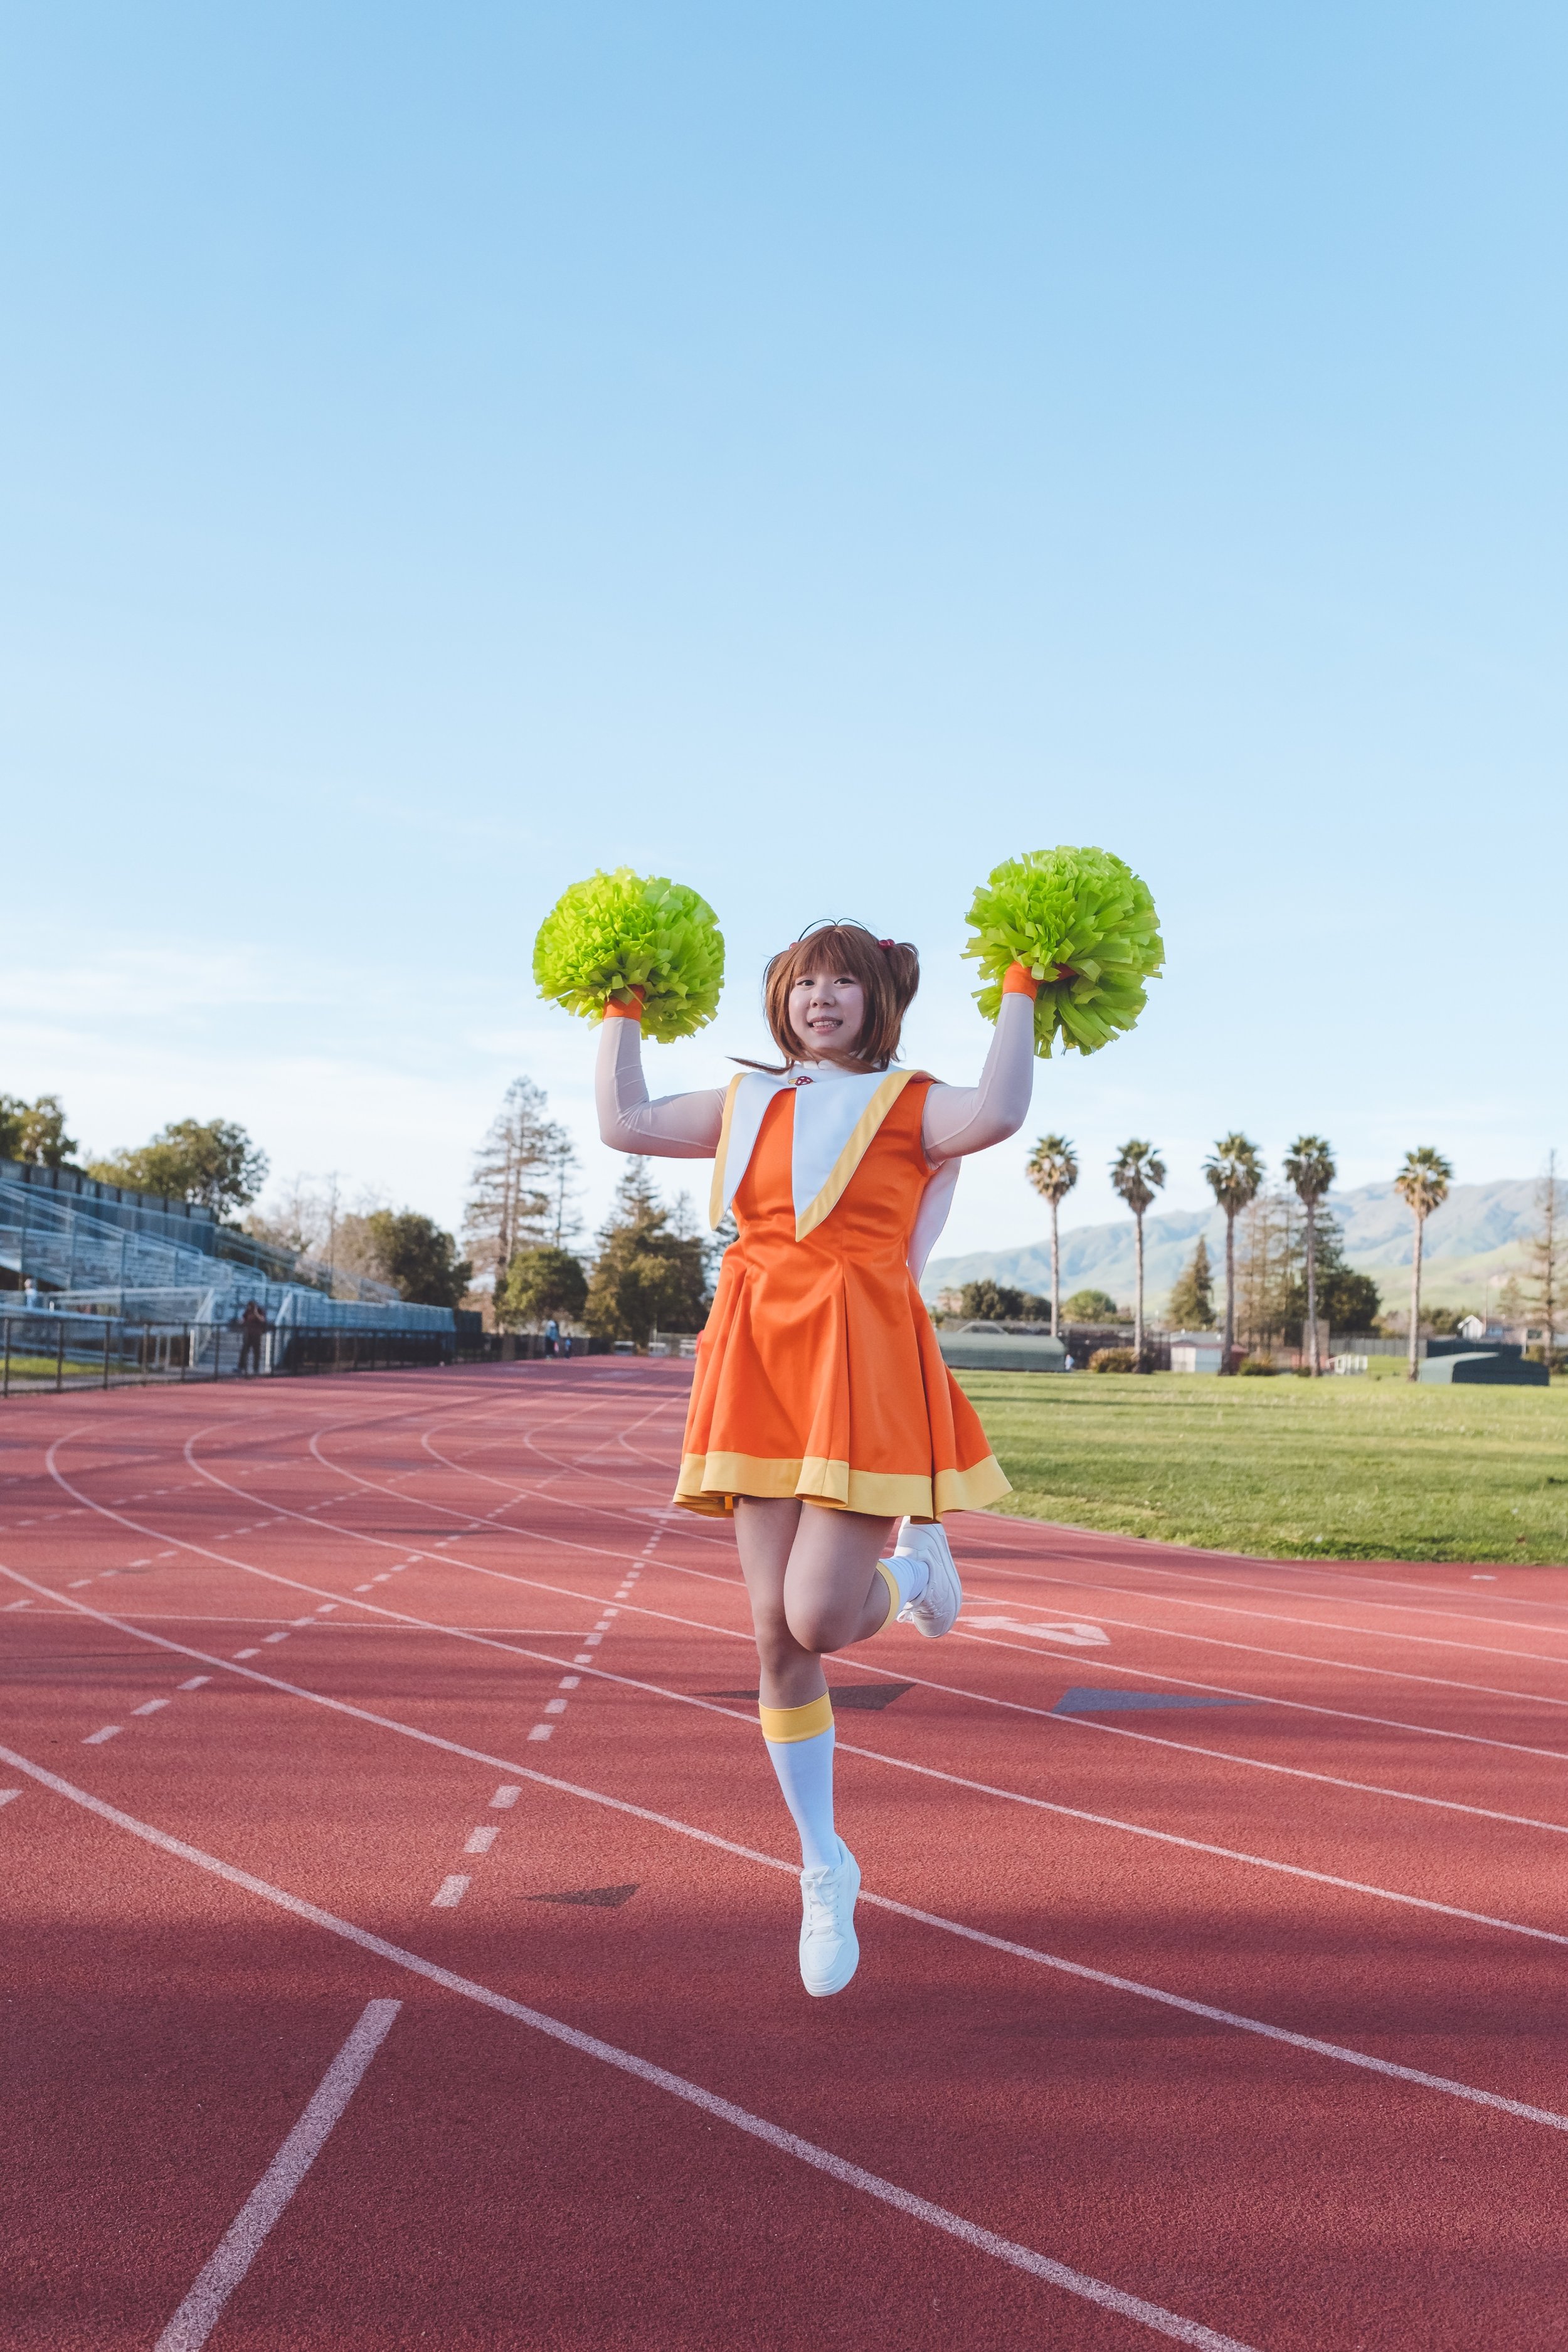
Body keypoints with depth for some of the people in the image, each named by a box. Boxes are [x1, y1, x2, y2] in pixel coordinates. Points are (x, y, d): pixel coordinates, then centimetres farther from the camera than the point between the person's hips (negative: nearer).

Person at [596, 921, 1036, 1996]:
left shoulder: (908, 1102, 3)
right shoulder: (746, 1102, 17)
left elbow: (996, 1114, -17)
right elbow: (625, 1122, 14)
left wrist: (1020, 999, -9)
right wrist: (624, 1011, 23)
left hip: (864, 1363, -4)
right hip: (760, 1364, 5)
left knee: (820, 1619, -13)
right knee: (775, 1636, 3)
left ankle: (913, 1559, 25)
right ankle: (826, 1870, 19)